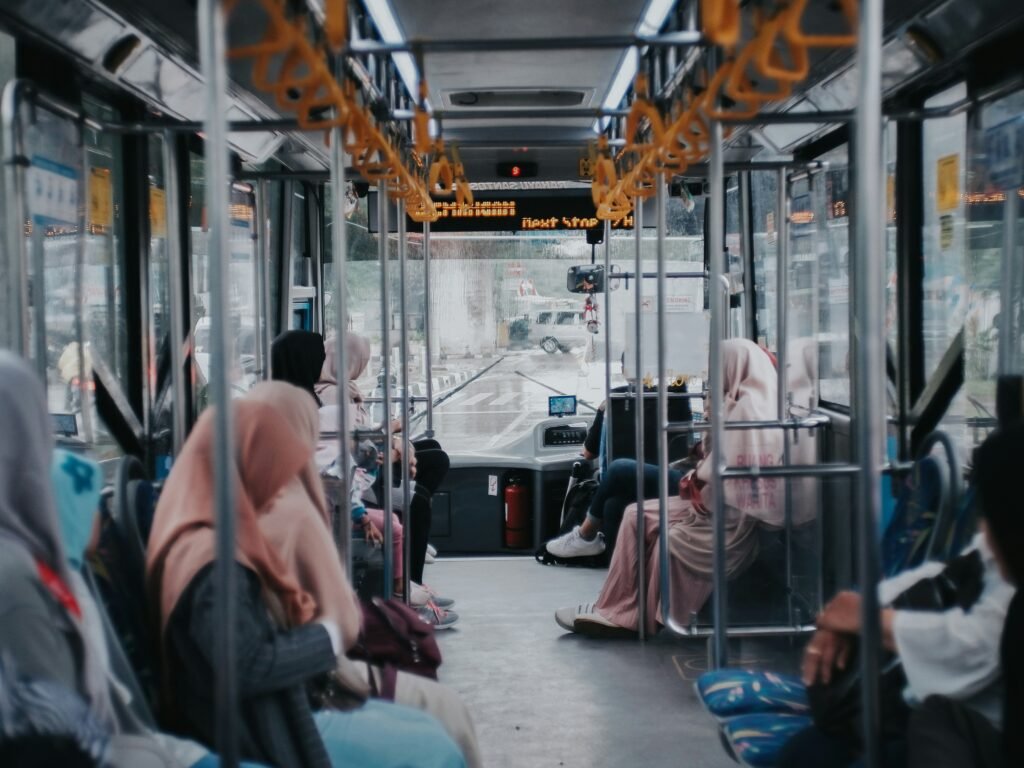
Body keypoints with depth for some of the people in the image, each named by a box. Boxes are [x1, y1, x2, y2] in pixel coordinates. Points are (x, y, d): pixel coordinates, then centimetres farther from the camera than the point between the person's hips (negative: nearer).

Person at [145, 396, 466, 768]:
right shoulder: (211, 560, -23)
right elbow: (249, 667, -27)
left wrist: (329, 625, -2)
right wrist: (330, 633, -15)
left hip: (282, 713, 10)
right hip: (265, 737, -10)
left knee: (425, 728, 13)